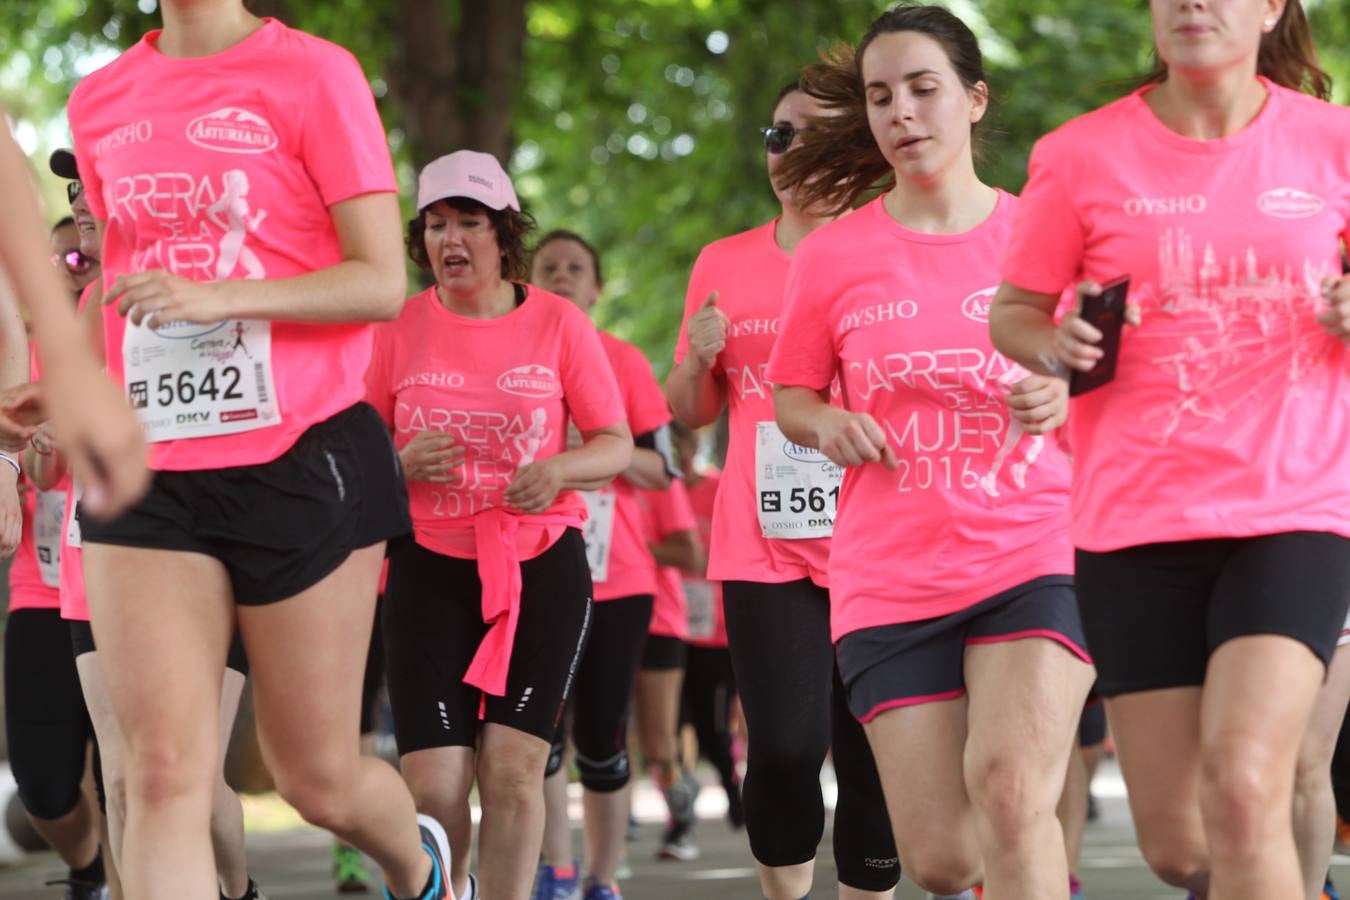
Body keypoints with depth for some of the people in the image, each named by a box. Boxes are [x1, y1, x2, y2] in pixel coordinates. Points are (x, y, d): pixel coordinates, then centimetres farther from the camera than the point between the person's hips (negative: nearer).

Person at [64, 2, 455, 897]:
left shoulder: (313, 73, -5)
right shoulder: (99, 101, 10)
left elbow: (382, 283, -9)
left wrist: (222, 297, -22)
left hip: (300, 462, -3)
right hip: (152, 476, 3)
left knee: (319, 780, 8)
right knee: (164, 772, -11)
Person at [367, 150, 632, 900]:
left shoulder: (558, 322, 0)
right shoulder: (400, 329, 1)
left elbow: (617, 443, 3)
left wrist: (559, 469, -17)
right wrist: (405, 463, -16)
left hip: (543, 565, 0)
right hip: (431, 565, 0)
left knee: (513, 769, -8)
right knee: (432, 783, -7)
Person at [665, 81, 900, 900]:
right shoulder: (725, 264, 10)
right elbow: (691, 412, 18)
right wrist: (698, 358, -4)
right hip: (763, 547, 1)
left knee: (871, 750, 0)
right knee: (785, 746, -11)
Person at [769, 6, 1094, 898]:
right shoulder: (832, 255, 4)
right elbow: (791, 396, 15)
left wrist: (1065, 396, -12)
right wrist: (828, 424, -7)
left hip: (1034, 556, -2)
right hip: (890, 579, 2)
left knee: (1009, 789, -27)